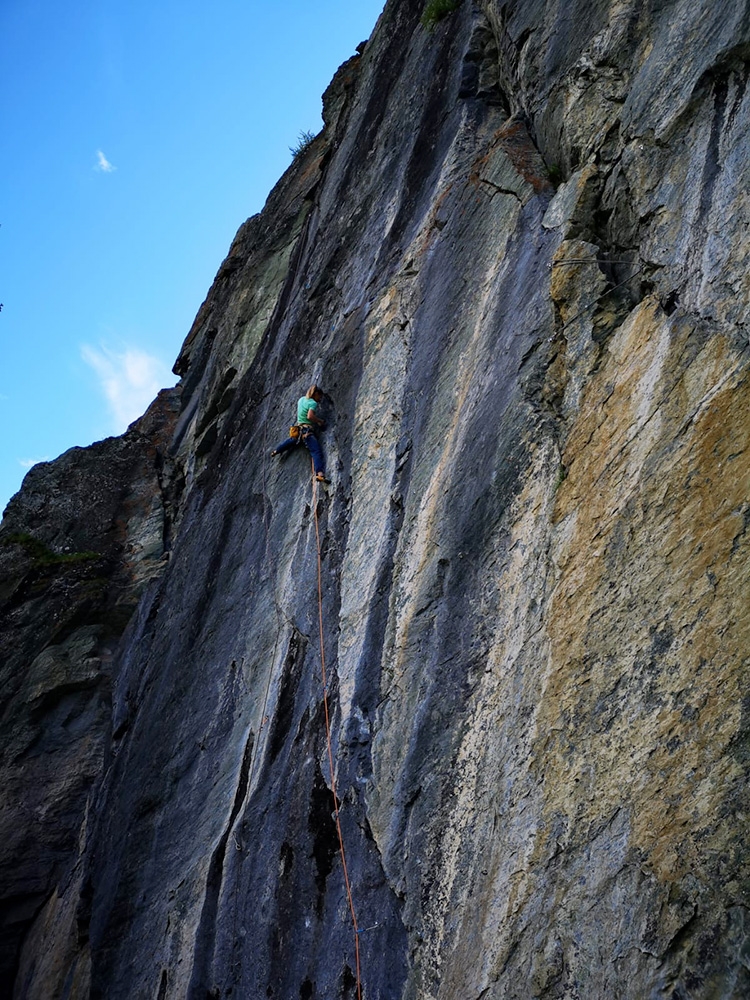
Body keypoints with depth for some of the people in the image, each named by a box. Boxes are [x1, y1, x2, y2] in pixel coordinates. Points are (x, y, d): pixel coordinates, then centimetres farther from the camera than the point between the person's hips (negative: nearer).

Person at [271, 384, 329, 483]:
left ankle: (276, 450, 58)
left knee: (292, 440, 40)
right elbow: (310, 416, -26)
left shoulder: (301, 399, 13)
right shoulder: (313, 403, -11)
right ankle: (319, 473, -38)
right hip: (307, 431, -8)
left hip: (298, 429, 8)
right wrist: (320, 421, -12)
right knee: (317, 451, -20)